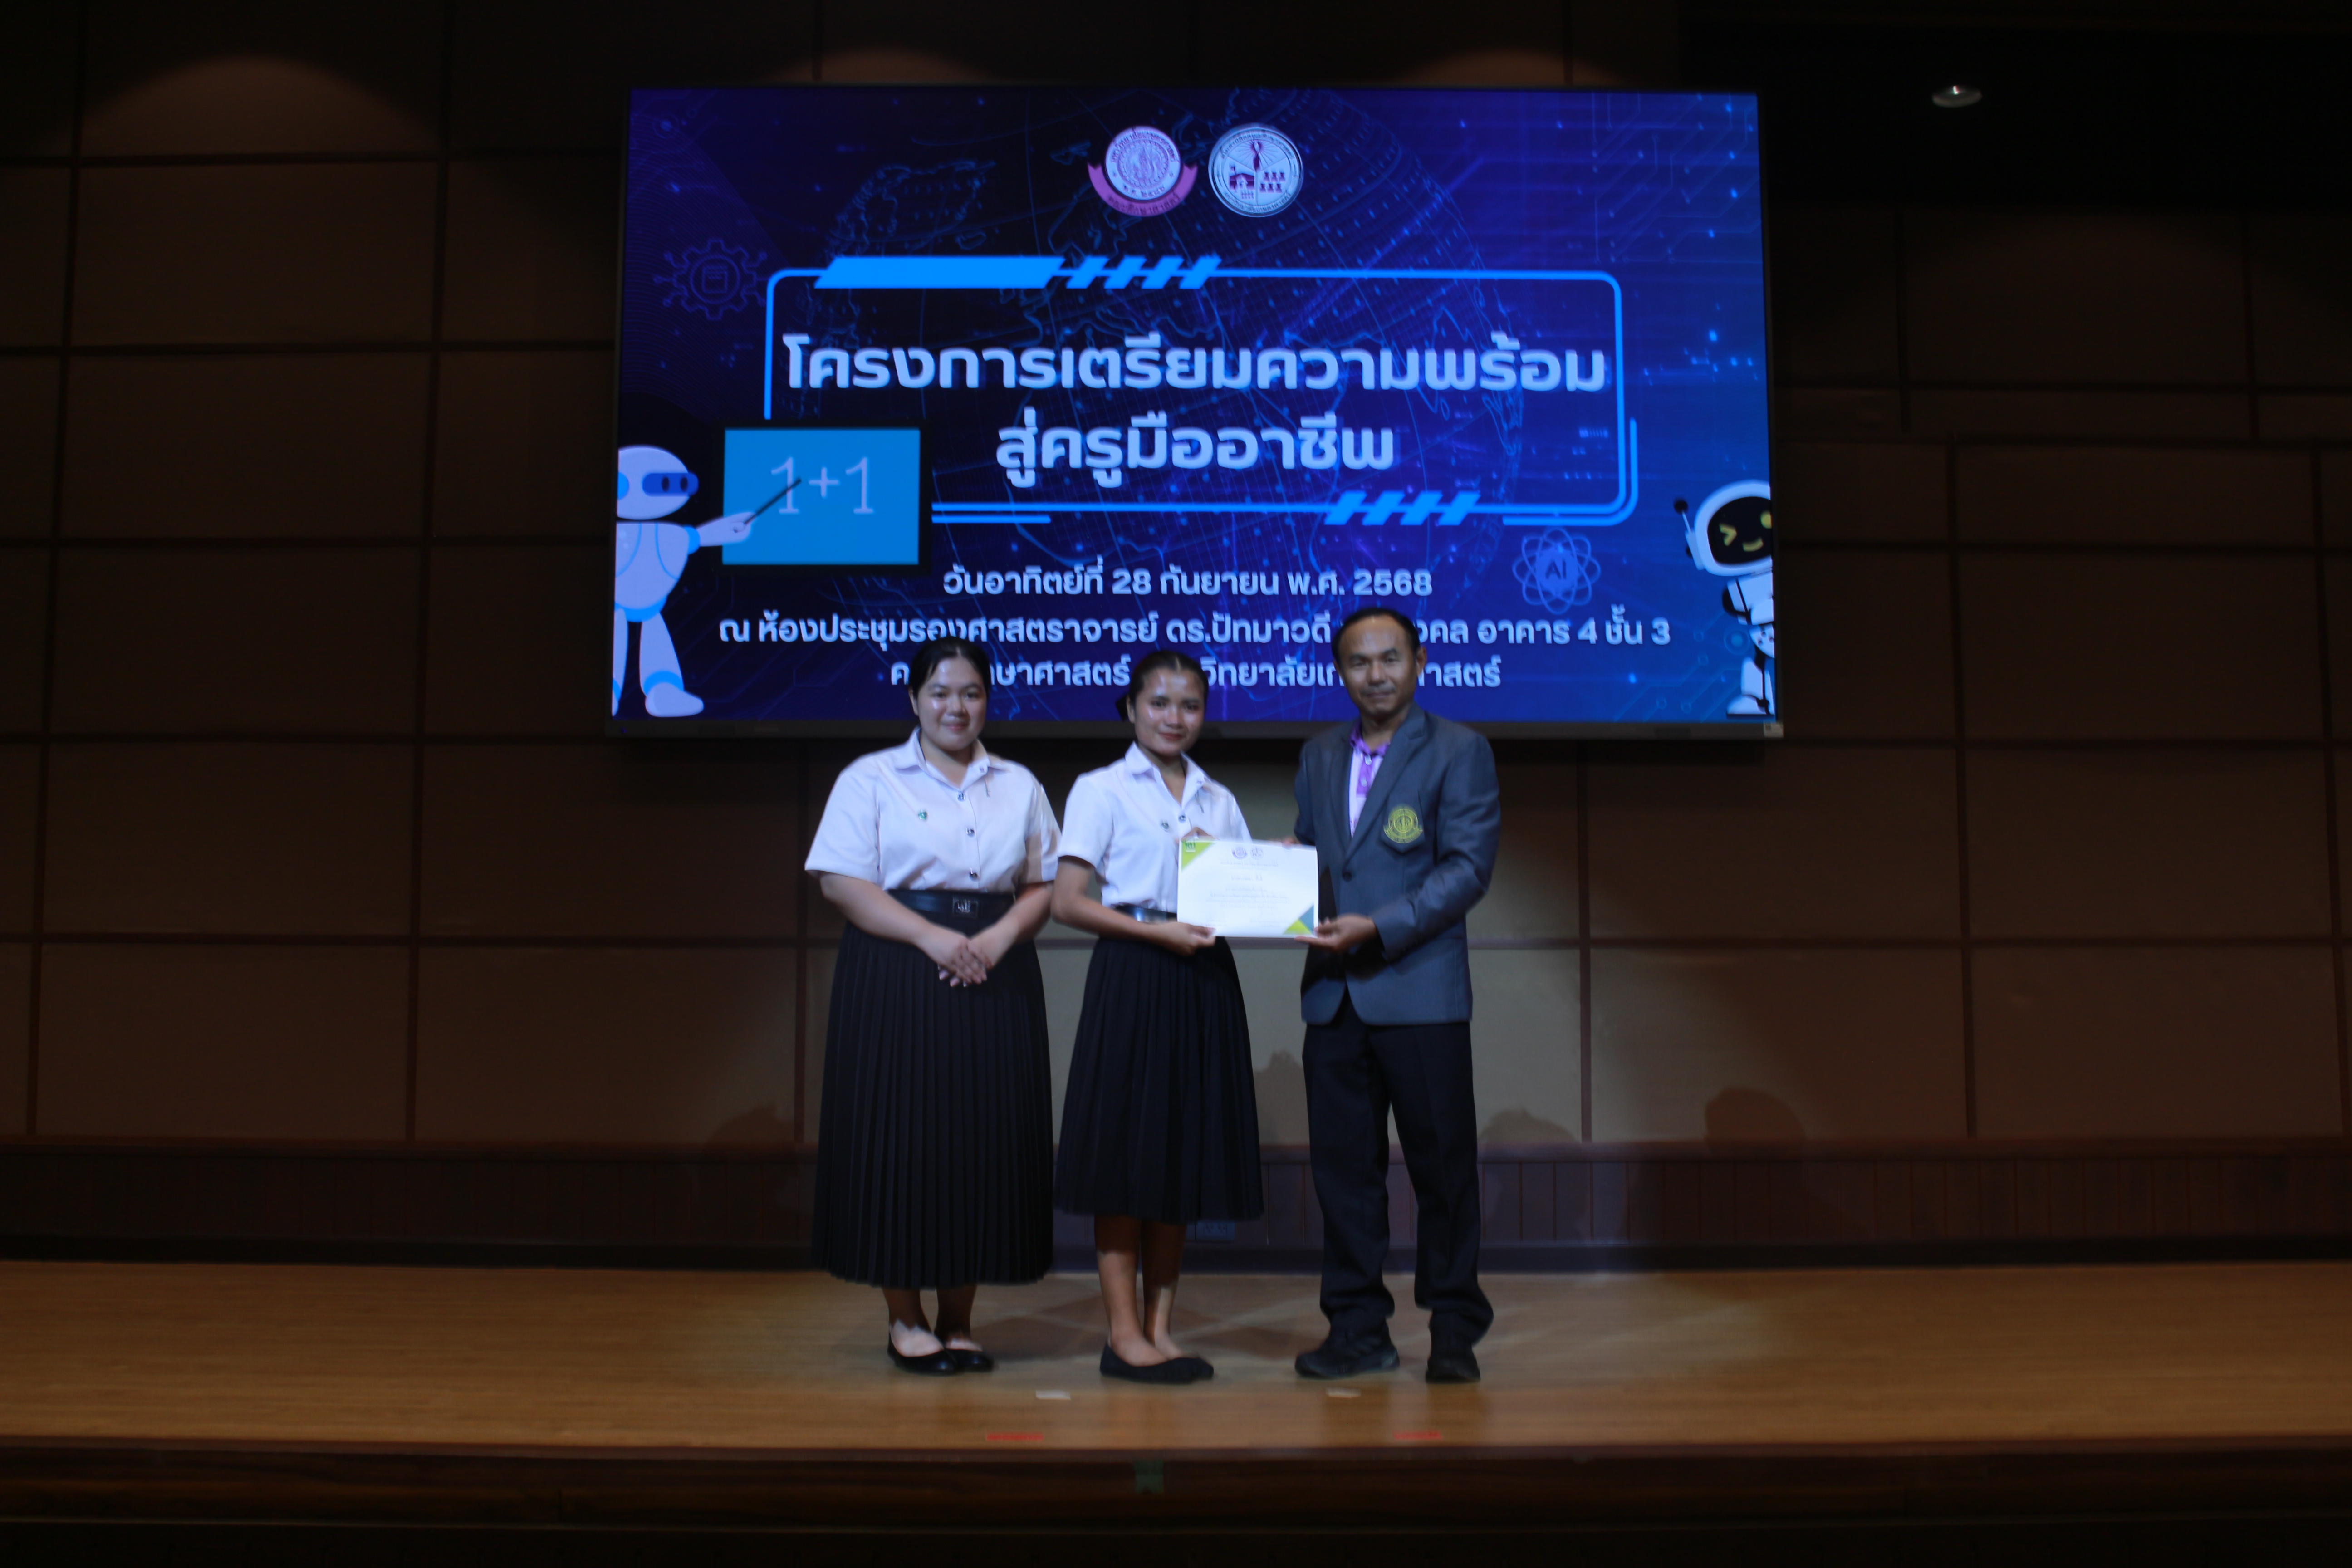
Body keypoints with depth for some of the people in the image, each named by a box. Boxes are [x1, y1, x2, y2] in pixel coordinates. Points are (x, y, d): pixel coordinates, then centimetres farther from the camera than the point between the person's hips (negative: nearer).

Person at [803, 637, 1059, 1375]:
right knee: (903, 1139, -3)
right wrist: (933, 936, -15)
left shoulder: (1019, 786, 15)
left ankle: (958, 1320, 14)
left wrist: (1000, 936, -9)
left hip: (996, 976, 3)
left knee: (985, 1140, 2)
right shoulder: (871, 779, 5)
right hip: (898, 977, -3)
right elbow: (843, 882, -5)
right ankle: (906, 1319, 12)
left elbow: (1042, 886, 11)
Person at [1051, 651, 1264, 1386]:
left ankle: (1161, 1327, 16)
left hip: (1203, 980, 5)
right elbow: (1066, 901, -7)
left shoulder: (1219, 800, 16)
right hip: (1131, 979, -5)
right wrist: (1156, 931, -15)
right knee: (1126, 1151, -4)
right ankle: (1124, 1334, 5)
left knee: (1185, 1152, 7)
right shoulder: (1101, 790, 1)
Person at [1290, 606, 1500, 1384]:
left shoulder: (1460, 751, 0)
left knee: (1442, 1164, 2)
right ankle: (1358, 1330, 18)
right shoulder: (1319, 756, 16)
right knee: (1342, 1164, 7)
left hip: (1420, 991, -4)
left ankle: (1455, 1333, 15)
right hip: (1333, 993, 5)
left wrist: (1379, 928, -17)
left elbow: (1468, 867, -9)